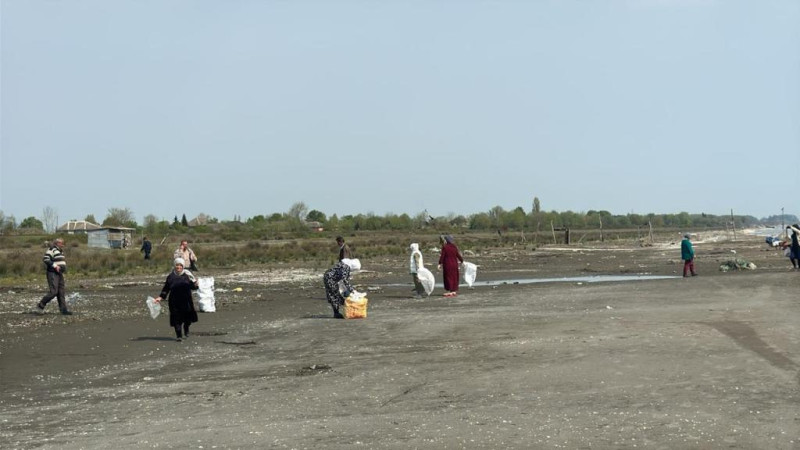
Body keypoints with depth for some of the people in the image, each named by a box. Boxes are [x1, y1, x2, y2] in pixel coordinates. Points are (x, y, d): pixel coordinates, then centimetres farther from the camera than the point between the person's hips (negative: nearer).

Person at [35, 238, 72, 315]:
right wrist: (55, 265, -25)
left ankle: (64, 309, 2)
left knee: (61, 292, 4)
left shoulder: (60, 251, 19)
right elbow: (45, 259, -22)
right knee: (53, 292, -13)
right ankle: (40, 306, 0)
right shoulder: (52, 250, -10)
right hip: (52, 273, -9)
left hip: (59, 274, 9)